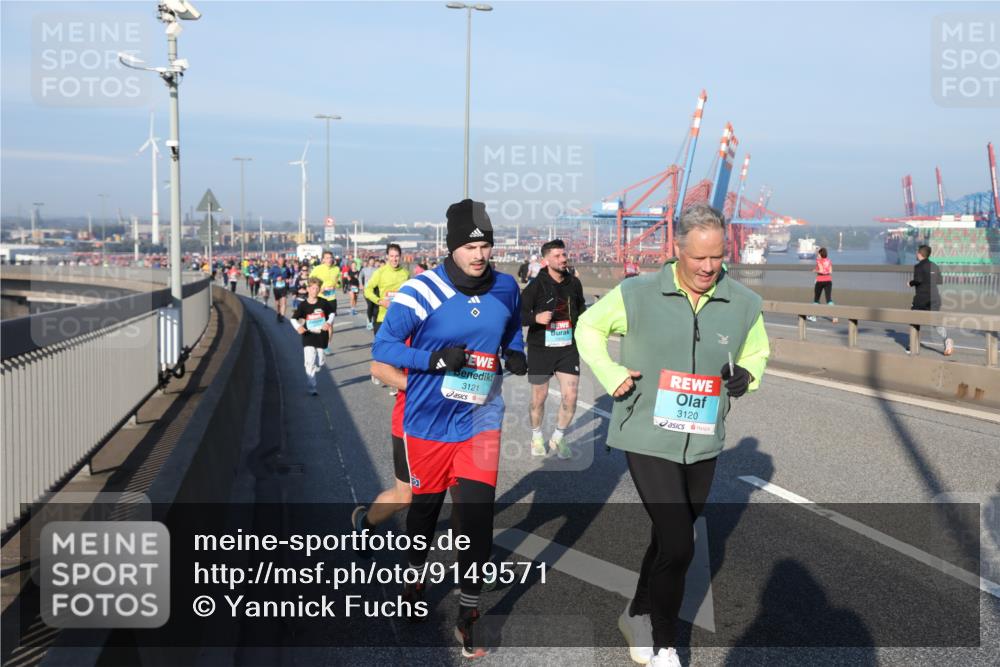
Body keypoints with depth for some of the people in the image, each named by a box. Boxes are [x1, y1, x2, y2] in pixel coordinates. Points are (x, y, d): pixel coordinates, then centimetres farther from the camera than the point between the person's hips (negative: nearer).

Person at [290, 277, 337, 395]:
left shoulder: (323, 302, -1)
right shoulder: (303, 305, -4)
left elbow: (332, 312, 10)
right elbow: (294, 318, -3)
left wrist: (329, 322, -8)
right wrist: (298, 327, -23)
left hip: (321, 337, 2)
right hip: (309, 337, -2)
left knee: (319, 363, 8)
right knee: (310, 362, -12)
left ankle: (312, 375, 40)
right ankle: (312, 388, -7)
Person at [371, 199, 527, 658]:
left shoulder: (506, 289, -1)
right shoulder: (421, 292, -16)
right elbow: (382, 347, -14)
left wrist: (514, 354, -3)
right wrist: (435, 358, -27)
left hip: (480, 418, 2)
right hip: (429, 418, -2)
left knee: (477, 511, -6)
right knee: (426, 503, 16)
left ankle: (467, 616, 10)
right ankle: (415, 578, 46)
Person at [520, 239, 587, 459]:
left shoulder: (574, 283, 3)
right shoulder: (536, 286, -10)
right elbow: (517, 314, -11)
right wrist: (536, 317, -27)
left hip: (568, 349, 3)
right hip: (540, 350, -3)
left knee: (570, 397, -4)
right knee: (539, 397, 10)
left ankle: (558, 438, 19)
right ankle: (537, 437, 34)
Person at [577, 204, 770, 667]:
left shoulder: (744, 305, -1)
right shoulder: (638, 294, -10)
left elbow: (757, 353, 17)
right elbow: (588, 326, 4)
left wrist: (746, 375, -6)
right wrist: (612, 375, -8)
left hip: (703, 443, 5)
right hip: (648, 438, -5)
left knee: (669, 539, 19)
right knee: (678, 546, -11)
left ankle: (637, 617, 43)